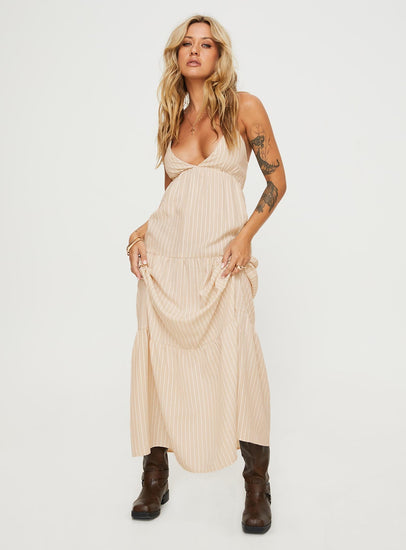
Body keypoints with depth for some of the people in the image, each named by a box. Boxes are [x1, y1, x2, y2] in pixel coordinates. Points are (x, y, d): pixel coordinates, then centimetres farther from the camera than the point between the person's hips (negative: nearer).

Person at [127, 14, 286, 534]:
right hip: (166, 252, 4)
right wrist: (142, 232, 5)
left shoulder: (245, 108, 6)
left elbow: (277, 180, 5)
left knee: (237, 352, -15)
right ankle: (155, 477, 12)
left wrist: (246, 234, -9)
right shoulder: (174, 119, 18)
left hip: (221, 254, -4)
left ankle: (257, 485, 0)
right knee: (156, 352, -2)